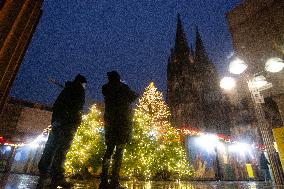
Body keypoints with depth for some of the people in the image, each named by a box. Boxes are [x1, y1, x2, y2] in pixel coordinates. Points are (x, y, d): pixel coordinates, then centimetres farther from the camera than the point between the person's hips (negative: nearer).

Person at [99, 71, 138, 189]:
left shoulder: (107, 89, 7)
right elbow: (134, 96, 10)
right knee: (119, 151, -2)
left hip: (110, 123, 4)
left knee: (109, 150, 10)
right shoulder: (123, 88, -2)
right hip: (123, 123, -4)